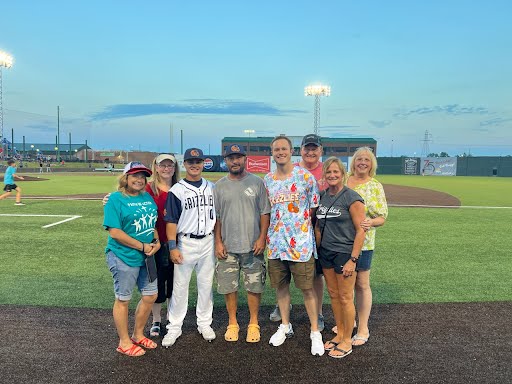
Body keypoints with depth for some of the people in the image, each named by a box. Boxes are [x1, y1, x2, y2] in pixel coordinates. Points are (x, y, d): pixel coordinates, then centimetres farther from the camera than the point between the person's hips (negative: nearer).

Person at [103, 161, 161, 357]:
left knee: (150, 295, 14)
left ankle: (138, 335, 35)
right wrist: (142, 246, -17)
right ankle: (124, 342, 26)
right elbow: (114, 232, -18)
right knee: (123, 299, 8)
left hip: (147, 257, 7)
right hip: (124, 257, -7)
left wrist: (157, 242, -1)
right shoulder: (115, 199, -12)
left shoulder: (148, 198, 9)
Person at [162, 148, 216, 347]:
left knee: (206, 285, 12)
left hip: (208, 242, 4)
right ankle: (174, 327, 18)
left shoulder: (212, 188, 8)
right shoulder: (177, 190, -4)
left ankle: (204, 323, 27)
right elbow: (171, 221, -6)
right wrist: (172, 247, -13)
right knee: (179, 286, 4)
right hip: (185, 243, -3)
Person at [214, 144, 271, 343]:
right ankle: (232, 323, 26)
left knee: (254, 286, 6)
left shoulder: (257, 182, 1)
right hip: (227, 247, 1)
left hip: (253, 246, -1)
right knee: (229, 287, 8)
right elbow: (216, 217, 7)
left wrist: (262, 238, -7)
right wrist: (218, 242, 0)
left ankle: (253, 324, 24)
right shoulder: (219, 186, 5)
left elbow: (265, 213, 1)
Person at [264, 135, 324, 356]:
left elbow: (314, 208, 0)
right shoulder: (267, 179, 7)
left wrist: (300, 224, -1)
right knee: (281, 286, 15)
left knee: (307, 288, 4)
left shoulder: (305, 176, -6)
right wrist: (268, 235, 9)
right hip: (275, 243, 4)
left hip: (300, 243, -4)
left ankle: (315, 332, 20)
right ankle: (285, 326, 33)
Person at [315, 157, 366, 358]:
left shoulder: (352, 198, -13)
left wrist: (353, 260, -17)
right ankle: (339, 334, 31)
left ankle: (347, 341, 20)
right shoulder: (323, 196, 7)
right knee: (333, 294, 15)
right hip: (325, 252, 6)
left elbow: (360, 231, -14)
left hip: (344, 253, -6)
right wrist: (318, 247, 9)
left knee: (345, 298, 4)